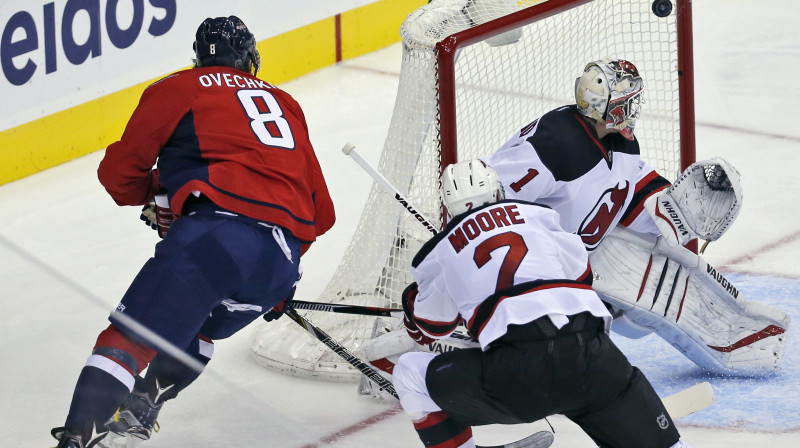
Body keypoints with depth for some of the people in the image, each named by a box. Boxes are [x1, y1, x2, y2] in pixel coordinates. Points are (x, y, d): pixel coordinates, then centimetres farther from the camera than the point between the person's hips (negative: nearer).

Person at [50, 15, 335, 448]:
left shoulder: (178, 89, 15)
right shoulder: (286, 104, 30)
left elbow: (119, 172, 15)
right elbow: (320, 212, 30)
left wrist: (153, 200, 36)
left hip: (216, 233, -5)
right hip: (281, 264, 5)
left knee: (129, 337, -6)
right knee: (194, 329, 30)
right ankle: (138, 407, 20)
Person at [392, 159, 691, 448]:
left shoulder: (440, 253, 20)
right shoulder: (537, 214, 23)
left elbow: (428, 327, 34)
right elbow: (581, 273, 29)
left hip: (516, 367, -2)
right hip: (595, 359, 3)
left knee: (411, 373, 17)